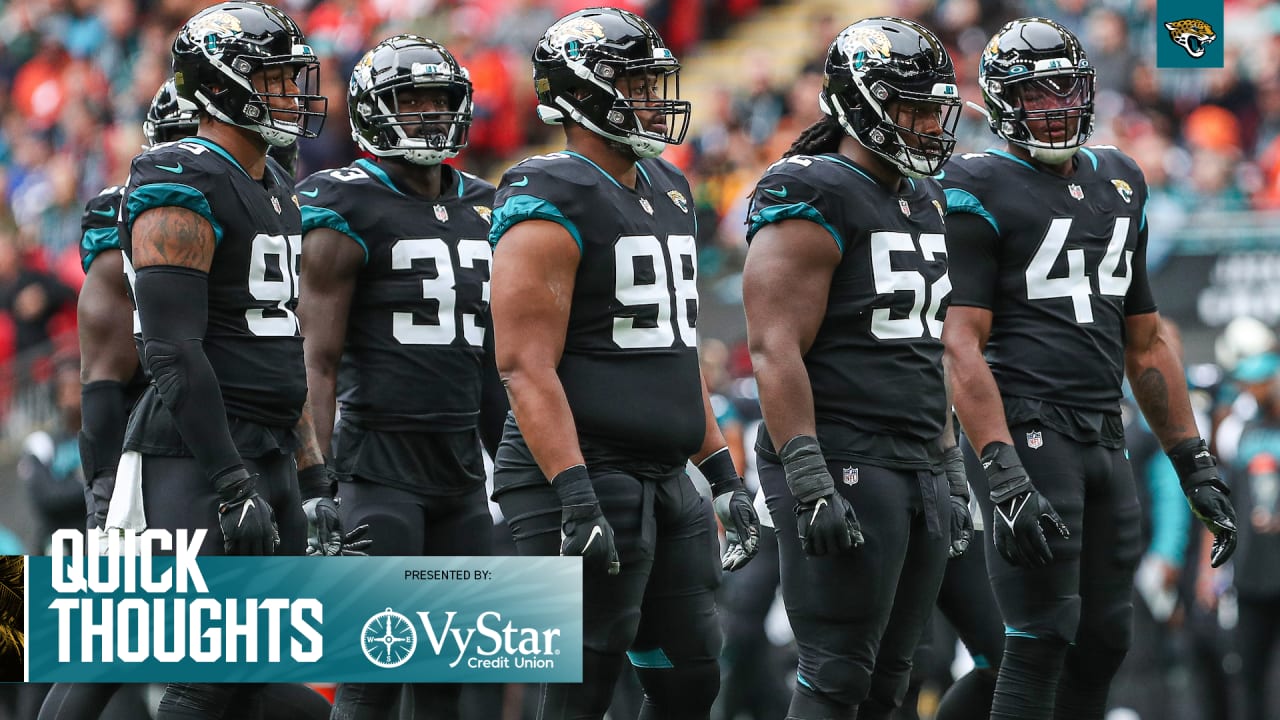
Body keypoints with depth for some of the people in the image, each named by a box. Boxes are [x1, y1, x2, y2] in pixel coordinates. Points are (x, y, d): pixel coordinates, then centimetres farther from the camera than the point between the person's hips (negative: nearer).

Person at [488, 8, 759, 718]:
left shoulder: (667, 190, 16)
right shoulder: (550, 205, -12)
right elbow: (527, 367, -19)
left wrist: (723, 473, 19)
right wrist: (576, 496, -27)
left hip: (666, 477, 9)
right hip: (583, 473, -9)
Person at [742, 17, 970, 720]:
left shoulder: (922, 203, 17)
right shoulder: (812, 199, -11)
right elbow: (775, 350, -18)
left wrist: (951, 473, 22)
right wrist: (810, 485, -24)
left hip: (917, 471, 9)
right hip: (844, 469, -9)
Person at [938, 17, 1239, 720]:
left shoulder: (1119, 183, 17)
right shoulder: (980, 191, -5)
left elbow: (1145, 344, 22)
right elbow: (962, 347, -13)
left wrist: (1195, 467, 18)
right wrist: (1004, 477, -23)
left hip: (1104, 442, 7)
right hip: (1026, 428, -7)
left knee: (1105, 638, 7)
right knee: (1044, 636, -11)